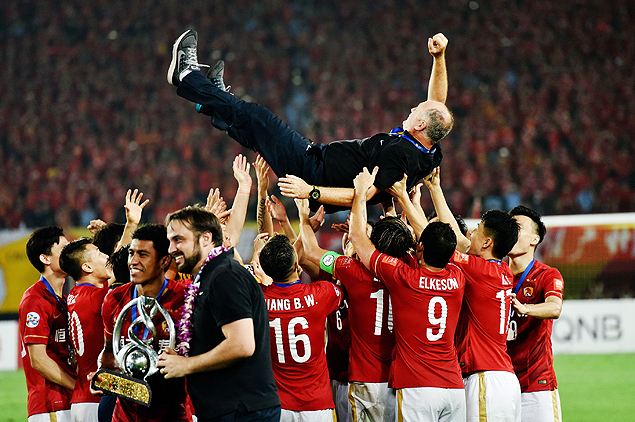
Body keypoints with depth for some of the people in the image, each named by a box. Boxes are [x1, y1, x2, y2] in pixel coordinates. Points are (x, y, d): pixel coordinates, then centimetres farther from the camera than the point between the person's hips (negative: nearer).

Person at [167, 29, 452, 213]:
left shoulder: (397, 154, -30)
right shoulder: (430, 153, -4)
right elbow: (437, 104, 10)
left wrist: (311, 192, -35)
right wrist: (439, 57, 5)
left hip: (314, 169, -7)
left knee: (253, 117, 4)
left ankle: (187, 74, 19)